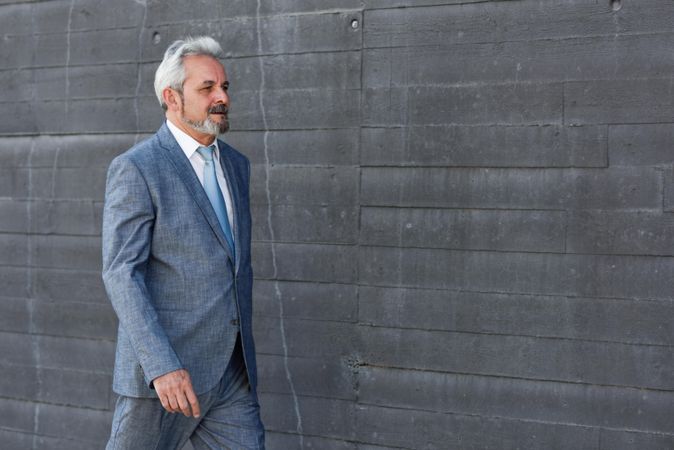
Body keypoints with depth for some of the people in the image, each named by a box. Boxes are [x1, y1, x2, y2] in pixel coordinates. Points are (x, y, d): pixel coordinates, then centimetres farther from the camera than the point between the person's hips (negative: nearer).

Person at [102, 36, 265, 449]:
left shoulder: (236, 165, 12)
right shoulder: (136, 168, -11)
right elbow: (121, 275, -17)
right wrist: (162, 366, -25)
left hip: (232, 371, 6)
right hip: (162, 368, -6)